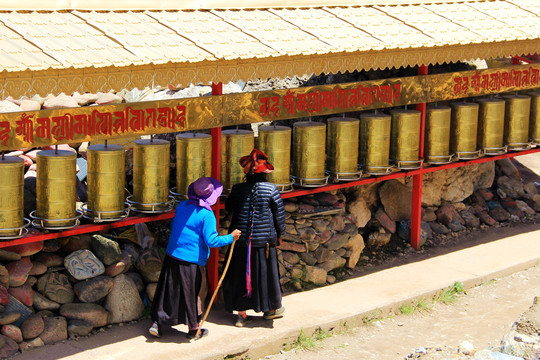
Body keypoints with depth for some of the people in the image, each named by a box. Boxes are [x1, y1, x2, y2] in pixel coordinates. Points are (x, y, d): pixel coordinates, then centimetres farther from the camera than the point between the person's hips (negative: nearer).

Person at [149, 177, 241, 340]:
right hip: (189, 261, -6)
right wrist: (231, 237, -5)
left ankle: (157, 322, 15)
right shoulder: (207, 214, -14)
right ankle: (193, 329, 19)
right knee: (189, 294, 6)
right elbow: (211, 241, -17)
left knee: (167, 290, 14)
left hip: (172, 255, 6)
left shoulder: (182, 206, 6)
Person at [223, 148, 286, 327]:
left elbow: (228, 207, 12)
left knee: (240, 274, 11)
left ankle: (242, 314, 16)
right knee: (265, 274, 13)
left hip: (241, 240, 1)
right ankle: (274, 308, 29)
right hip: (264, 240, -1)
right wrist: (279, 235, 10)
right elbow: (279, 215, -3)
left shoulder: (237, 189, -5)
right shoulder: (271, 189, -10)